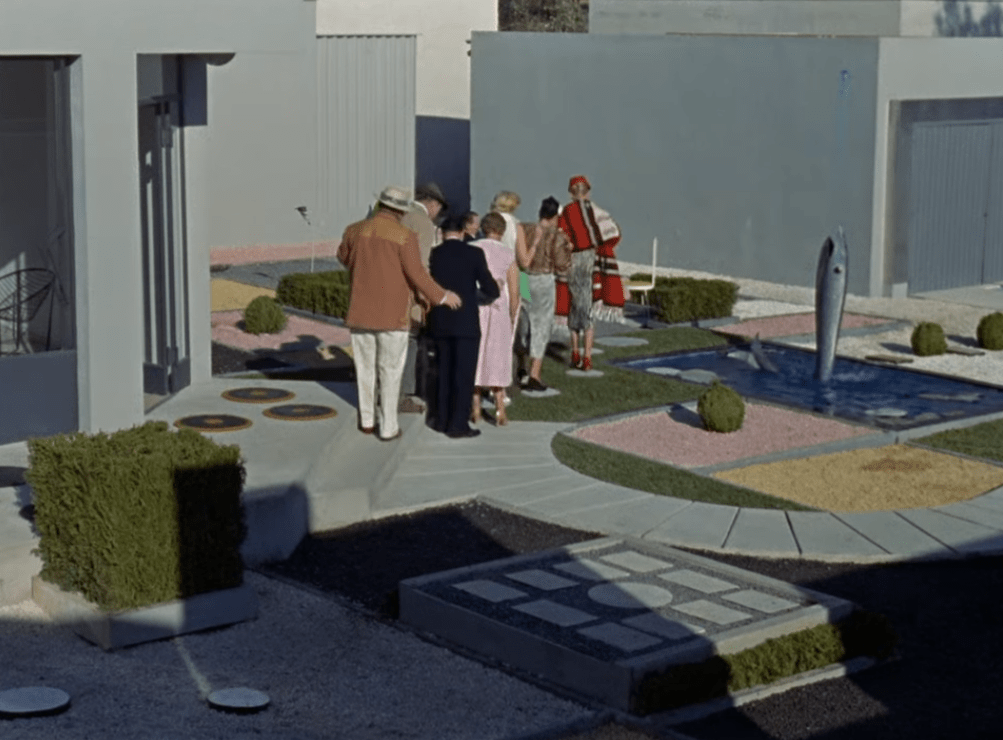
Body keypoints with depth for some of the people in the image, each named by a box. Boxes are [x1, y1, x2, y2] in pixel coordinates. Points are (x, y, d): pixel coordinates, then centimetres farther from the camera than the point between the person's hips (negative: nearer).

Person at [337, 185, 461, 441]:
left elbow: (344, 257, 19)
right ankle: (388, 427, 9)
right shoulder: (404, 236, -12)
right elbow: (416, 274, -13)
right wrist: (441, 296, -1)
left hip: (360, 312, 3)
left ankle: (367, 420, 23)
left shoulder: (355, 231, 0)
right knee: (390, 371, 6)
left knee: (365, 367, 17)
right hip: (392, 314, -3)